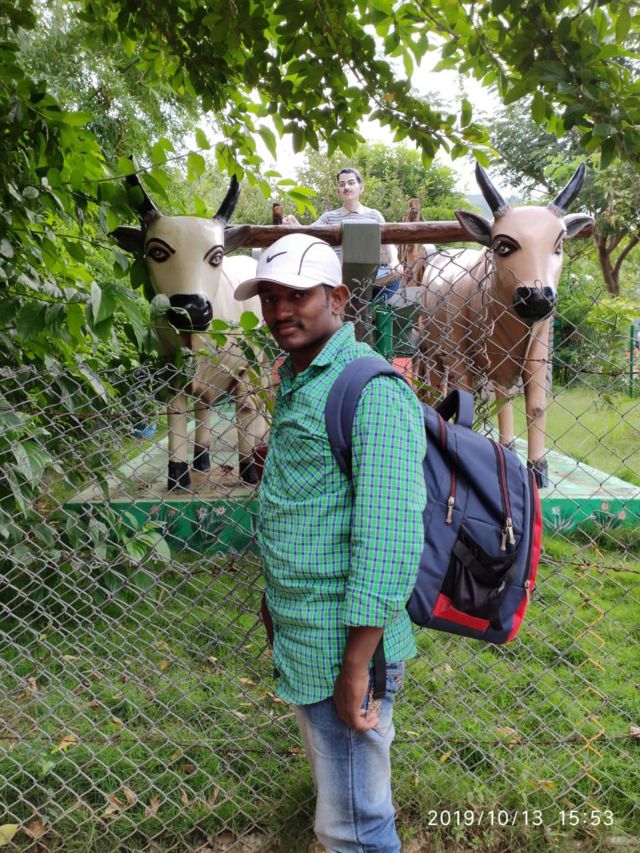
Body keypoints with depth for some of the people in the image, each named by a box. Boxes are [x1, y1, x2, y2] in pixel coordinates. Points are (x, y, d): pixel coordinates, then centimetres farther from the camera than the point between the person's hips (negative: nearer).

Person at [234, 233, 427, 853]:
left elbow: (389, 539, -25)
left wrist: (357, 666, -23)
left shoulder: (372, 391, -20)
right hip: (298, 635, 9)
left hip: (341, 642, -9)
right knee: (329, 778, 27)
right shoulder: (295, 381, 10)